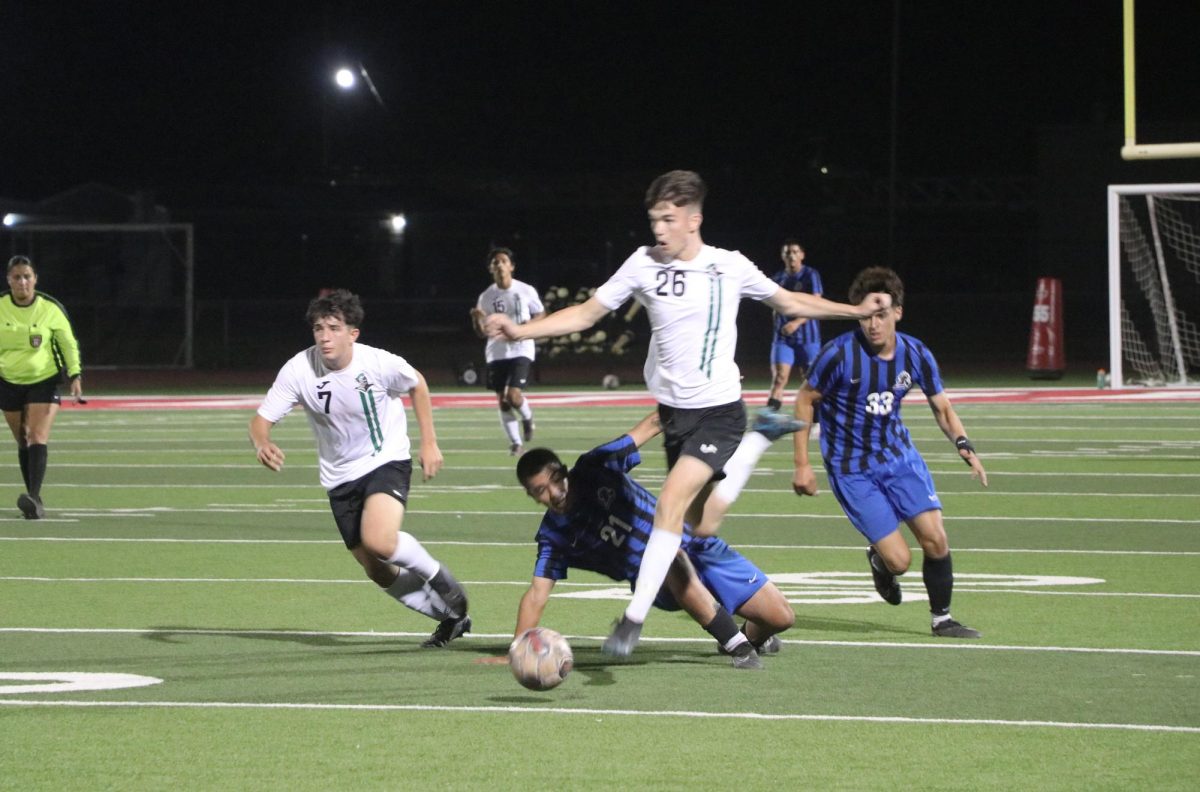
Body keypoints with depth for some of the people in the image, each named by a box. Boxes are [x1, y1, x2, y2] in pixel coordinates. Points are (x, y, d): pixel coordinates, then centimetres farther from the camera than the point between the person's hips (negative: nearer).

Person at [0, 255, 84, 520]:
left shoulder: (51, 308, -6)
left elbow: (69, 344, 3)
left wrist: (75, 375, -6)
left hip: (45, 380, -2)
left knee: (38, 437, -17)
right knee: (22, 442, 5)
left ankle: (34, 498, -28)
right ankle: (35, 502, 13)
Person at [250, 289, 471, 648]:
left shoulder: (379, 364, -21)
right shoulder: (299, 370, -18)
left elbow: (417, 385, 1)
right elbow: (262, 419, -14)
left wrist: (429, 442, 1)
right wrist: (262, 444, -38)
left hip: (386, 461, -4)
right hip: (340, 477, 4)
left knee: (379, 541, -31)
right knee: (378, 572, 8)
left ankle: (438, 577, 0)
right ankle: (451, 616, 29)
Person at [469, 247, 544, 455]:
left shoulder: (526, 291, -4)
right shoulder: (486, 297, 2)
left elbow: (541, 315, 9)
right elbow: (482, 333, 6)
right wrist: (476, 319, -16)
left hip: (520, 350, -3)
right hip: (496, 352, 3)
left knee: (514, 395, -17)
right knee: (502, 400, 3)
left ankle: (527, 417, 16)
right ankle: (515, 442, 17)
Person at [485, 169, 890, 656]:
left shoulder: (730, 268, -5)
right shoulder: (643, 264, -1)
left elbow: (790, 303, 12)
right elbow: (585, 314, 3)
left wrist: (856, 310, 10)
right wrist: (519, 330, -8)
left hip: (720, 411, -4)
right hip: (673, 410, 4)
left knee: (671, 503, -21)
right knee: (697, 526, 8)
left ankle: (634, 618, -20)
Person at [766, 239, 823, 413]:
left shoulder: (810, 275, -5)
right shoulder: (778, 278, 8)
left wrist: (797, 322, -26)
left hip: (808, 336, -2)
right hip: (783, 336, 2)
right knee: (779, 378, -11)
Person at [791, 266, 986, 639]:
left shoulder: (916, 354, -6)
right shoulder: (839, 354, -19)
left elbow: (942, 408, 6)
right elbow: (805, 401, -6)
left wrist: (964, 445, -12)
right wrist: (802, 464, -8)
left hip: (899, 455, 4)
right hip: (851, 467, -4)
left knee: (935, 539, -9)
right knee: (898, 560, -10)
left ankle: (942, 618, 12)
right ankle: (878, 561, 28)